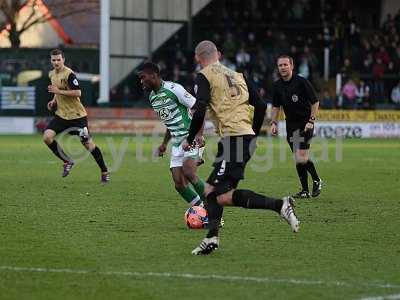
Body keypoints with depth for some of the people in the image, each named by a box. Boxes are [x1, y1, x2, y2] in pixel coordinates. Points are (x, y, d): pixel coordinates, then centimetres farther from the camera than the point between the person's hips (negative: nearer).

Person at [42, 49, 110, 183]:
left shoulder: (69, 74, -16)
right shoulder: (52, 74, 9)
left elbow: (78, 92, -24)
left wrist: (59, 91, -24)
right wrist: (54, 101, 9)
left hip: (77, 115, -7)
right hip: (61, 115, 7)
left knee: (89, 144, -2)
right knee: (47, 137, -14)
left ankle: (104, 172, 15)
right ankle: (67, 161, 4)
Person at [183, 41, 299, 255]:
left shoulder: (204, 77, 0)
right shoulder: (236, 75, 21)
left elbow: (200, 111, -12)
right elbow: (260, 105, 18)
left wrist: (190, 139, 0)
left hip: (232, 139, -8)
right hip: (247, 137, 8)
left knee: (222, 195, -12)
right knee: (211, 190, 14)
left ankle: (280, 205, -19)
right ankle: (211, 238, 5)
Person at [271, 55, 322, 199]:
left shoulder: (302, 82, -12)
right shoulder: (277, 86, 4)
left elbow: (315, 102, -7)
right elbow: (276, 106, 17)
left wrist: (311, 121, -13)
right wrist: (273, 123, 6)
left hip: (305, 123, -6)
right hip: (290, 124, 6)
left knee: (301, 157, -15)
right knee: (299, 159, 5)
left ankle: (316, 180, 6)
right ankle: (305, 190, 11)